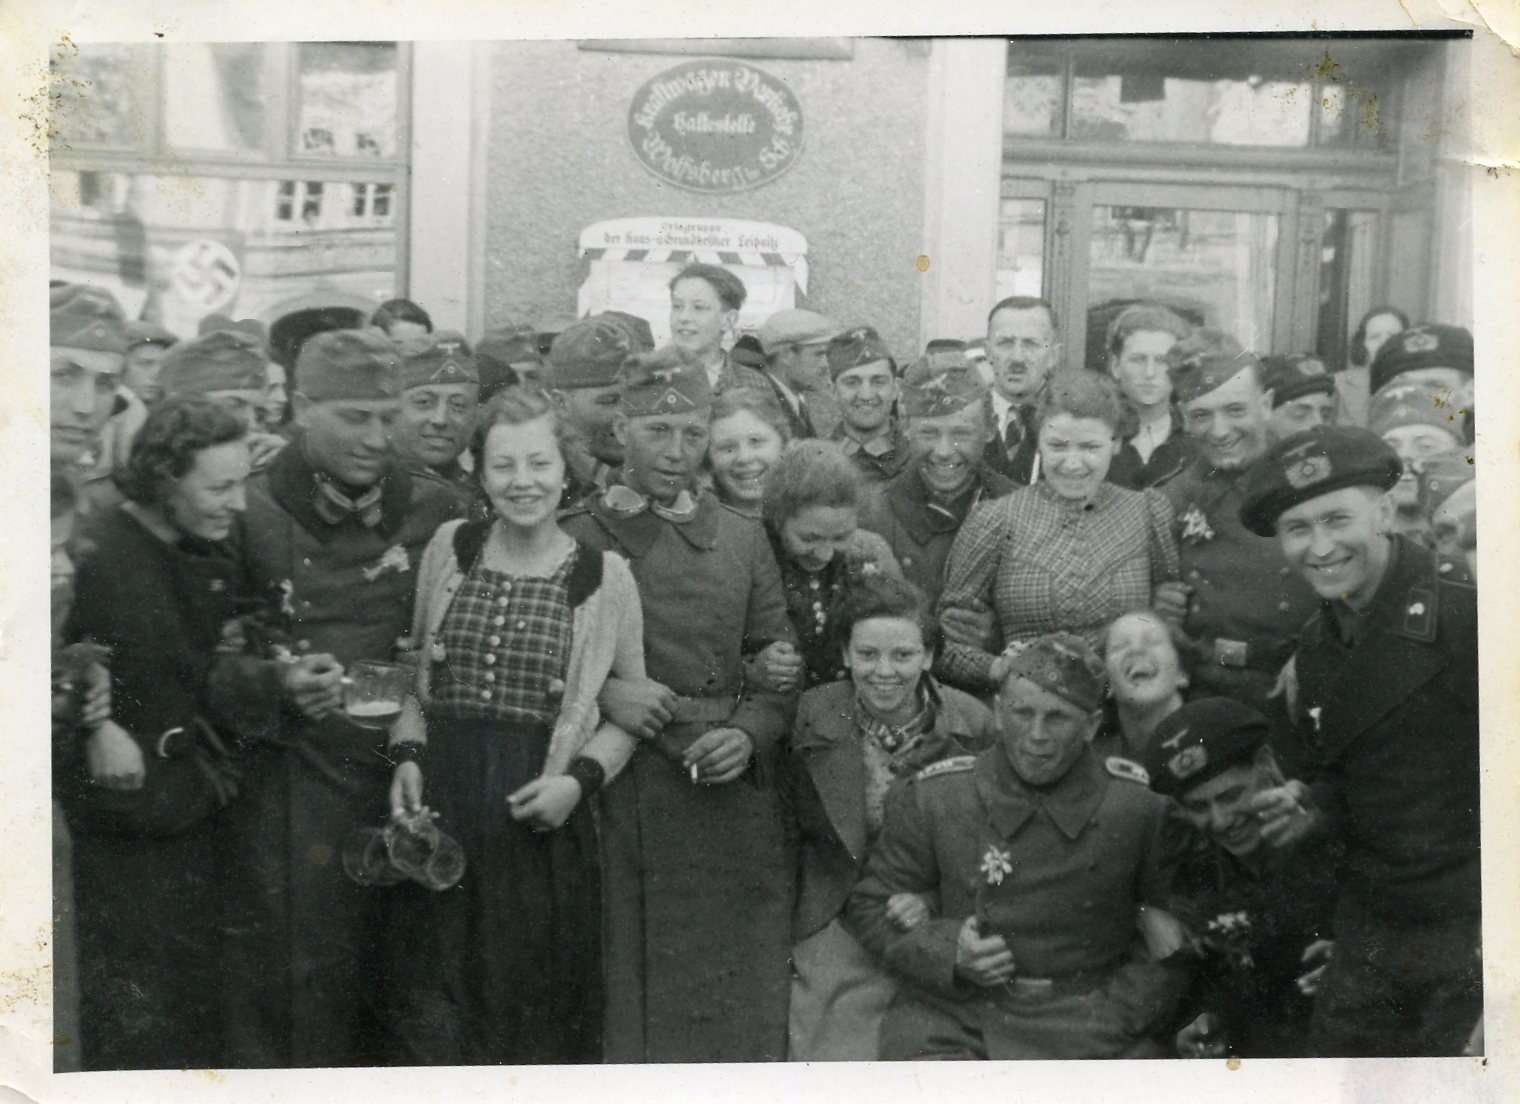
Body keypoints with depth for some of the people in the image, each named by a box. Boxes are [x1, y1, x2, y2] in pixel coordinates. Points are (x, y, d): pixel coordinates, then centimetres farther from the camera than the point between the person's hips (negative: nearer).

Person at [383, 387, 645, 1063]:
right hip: (439, 809, 2)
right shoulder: (448, 548, 5)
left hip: (540, 821, -2)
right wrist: (406, 754, 0)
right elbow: (414, 672, 15)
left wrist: (581, 776, -9)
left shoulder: (604, 574, -2)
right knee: (439, 1017, 7)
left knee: (536, 1012, 7)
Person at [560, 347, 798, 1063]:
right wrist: (602, 694, -15)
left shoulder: (742, 539, 11)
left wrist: (749, 733, -8)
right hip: (615, 796, -2)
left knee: (733, 995, 8)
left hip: (729, 796, 2)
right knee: (627, 990, 6)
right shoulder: (571, 538, 3)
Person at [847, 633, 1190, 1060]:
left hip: (1091, 1021, 1)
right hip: (950, 1017, 0)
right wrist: (950, 951, -9)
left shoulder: (1140, 807, 0)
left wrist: (1115, 1016, -4)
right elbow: (871, 907, 7)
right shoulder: (930, 797, 0)